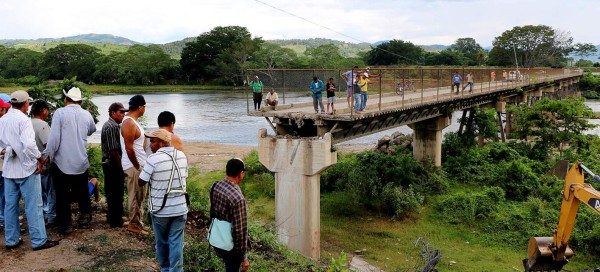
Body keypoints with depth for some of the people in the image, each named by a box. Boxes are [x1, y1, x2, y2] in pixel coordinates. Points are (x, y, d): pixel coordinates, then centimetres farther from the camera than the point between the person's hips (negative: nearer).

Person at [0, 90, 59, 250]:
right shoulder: (23, 120, -16)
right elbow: (29, 144, -26)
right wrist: (39, 158, -15)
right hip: (26, 169, -7)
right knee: (33, 206, -1)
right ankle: (39, 241, 4)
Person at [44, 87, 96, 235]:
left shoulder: (60, 113, -10)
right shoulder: (87, 115, 1)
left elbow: (54, 138, -16)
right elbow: (92, 130, 21)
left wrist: (47, 156, -8)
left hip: (62, 163, -3)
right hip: (81, 163, 3)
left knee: (62, 196, 9)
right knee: (82, 193, 19)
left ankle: (65, 225, 14)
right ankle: (85, 217, 23)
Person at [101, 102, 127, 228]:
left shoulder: (114, 125, 15)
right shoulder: (111, 127, -18)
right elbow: (113, 150, -22)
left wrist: (120, 165, 18)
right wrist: (120, 167, -17)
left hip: (110, 164, 11)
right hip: (113, 165, -11)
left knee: (112, 192, 18)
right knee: (116, 194, -2)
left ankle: (112, 217, 29)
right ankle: (115, 221, 6)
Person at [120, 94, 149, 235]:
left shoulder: (133, 121, 12)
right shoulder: (129, 124, -20)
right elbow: (129, 149, -23)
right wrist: (137, 166, -16)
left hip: (139, 164, 10)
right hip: (134, 166, -10)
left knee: (139, 195, 17)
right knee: (135, 196, 0)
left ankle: (137, 221, 27)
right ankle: (134, 224, 11)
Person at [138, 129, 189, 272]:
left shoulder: (153, 159, -17)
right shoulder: (182, 156, 0)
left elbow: (141, 182, -9)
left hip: (160, 210, -3)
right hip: (180, 209, 3)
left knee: (162, 242, 18)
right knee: (176, 243, 8)